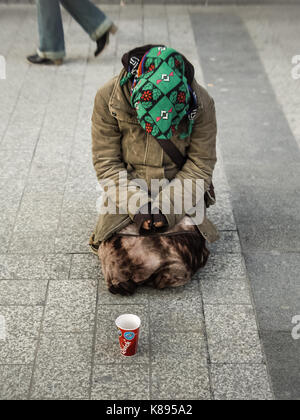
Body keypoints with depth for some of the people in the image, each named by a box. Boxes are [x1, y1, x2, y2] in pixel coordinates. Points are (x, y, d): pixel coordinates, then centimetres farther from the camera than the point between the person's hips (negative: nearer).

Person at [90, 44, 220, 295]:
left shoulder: (201, 104, -12)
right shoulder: (108, 98, -13)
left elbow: (201, 165, -5)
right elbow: (106, 163, -7)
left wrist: (165, 207, -16)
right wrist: (137, 206, -18)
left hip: (178, 197, 0)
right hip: (127, 196, 0)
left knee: (178, 267, -17)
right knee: (121, 260, -19)